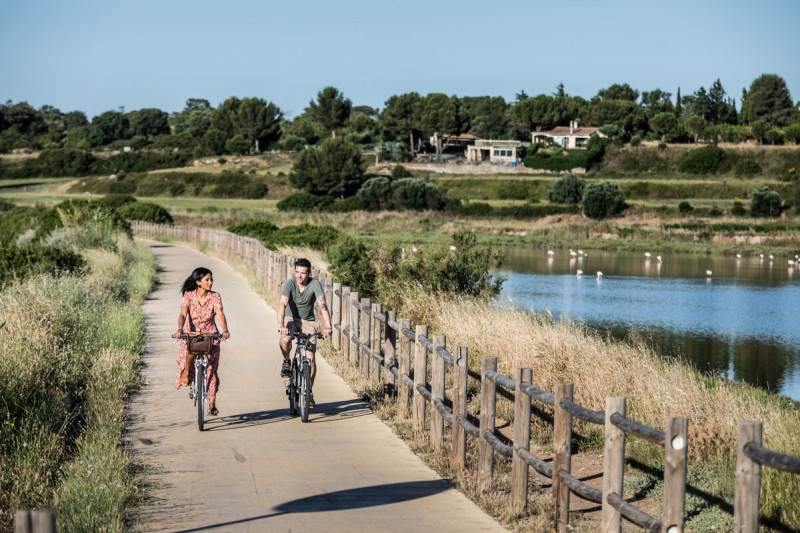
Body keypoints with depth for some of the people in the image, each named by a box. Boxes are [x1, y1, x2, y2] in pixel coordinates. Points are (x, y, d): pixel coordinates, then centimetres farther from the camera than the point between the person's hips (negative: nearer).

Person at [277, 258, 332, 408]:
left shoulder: (315, 284, -20)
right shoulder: (290, 283, -21)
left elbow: (323, 305, -31)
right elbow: (282, 304, -33)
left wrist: (327, 327, -45)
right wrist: (281, 325, -49)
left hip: (308, 321, 1)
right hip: (290, 319, 0)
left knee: (310, 358, -9)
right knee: (285, 339, -35)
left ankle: (309, 392, 6)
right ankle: (286, 362, -5)